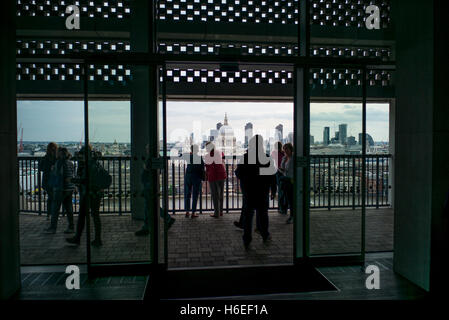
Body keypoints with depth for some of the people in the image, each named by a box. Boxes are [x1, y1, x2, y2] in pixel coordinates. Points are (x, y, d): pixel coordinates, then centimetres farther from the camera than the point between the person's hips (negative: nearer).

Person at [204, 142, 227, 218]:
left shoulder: (207, 156, -8)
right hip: (221, 175, 4)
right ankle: (220, 211, 22)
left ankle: (217, 213, 4)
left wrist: (207, 179, 5)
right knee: (221, 194, 14)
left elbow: (207, 169, -5)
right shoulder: (219, 152, 0)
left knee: (215, 195, 2)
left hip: (213, 176, -4)